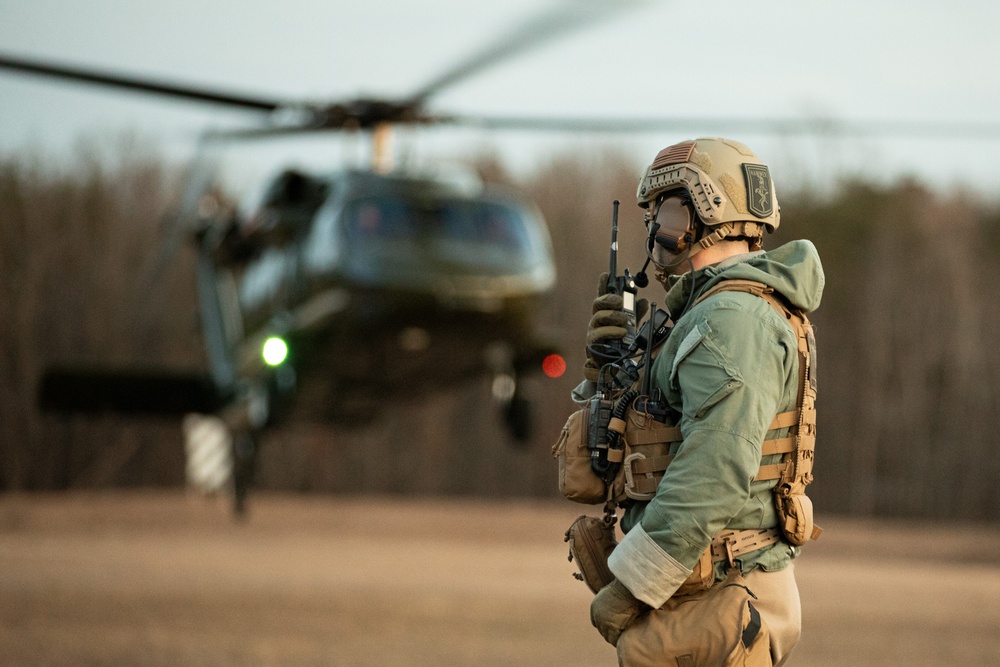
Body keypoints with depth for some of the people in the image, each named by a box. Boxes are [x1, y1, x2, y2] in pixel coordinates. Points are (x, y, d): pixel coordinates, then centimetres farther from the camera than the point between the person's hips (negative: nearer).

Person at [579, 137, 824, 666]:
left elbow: (713, 476, -25)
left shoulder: (735, 320, -16)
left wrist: (629, 586, -22)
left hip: (713, 607, -10)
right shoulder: (716, 315, 18)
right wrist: (608, 369, 5)